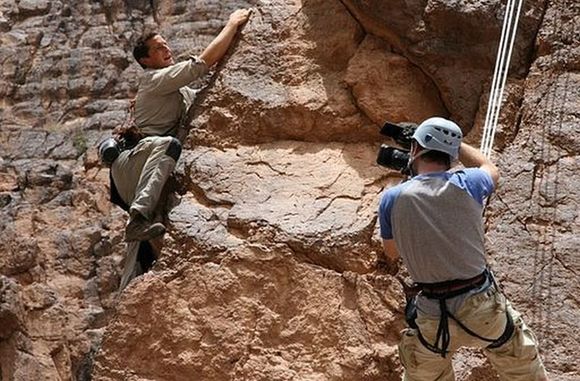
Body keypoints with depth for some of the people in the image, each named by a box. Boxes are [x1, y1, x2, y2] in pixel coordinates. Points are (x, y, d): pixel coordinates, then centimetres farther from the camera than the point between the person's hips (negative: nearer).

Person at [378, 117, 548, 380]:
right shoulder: (466, 184, -9)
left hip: (432, 317, 0)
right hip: (483, 306, 0)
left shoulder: (392, 198, -10)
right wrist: (454, 142, 26)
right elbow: (491, 170, 18)